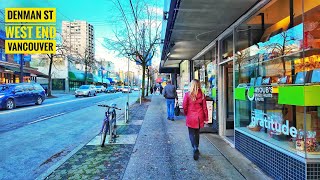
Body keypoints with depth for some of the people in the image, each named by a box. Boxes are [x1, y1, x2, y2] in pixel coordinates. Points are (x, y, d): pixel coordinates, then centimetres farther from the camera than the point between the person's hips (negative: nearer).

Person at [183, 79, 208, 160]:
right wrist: (206, 118, 8)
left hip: (191, 117, -3)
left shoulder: (187, 94, -11)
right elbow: (204, 107, 0)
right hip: (199, 117, 3)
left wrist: (186, 114, 13)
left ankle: (195, 149, -11)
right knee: (197, 133, 19)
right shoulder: (202, 95, -4)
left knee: (191, 134, 7)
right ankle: (196, 149, 32)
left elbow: (184, 107, -6)